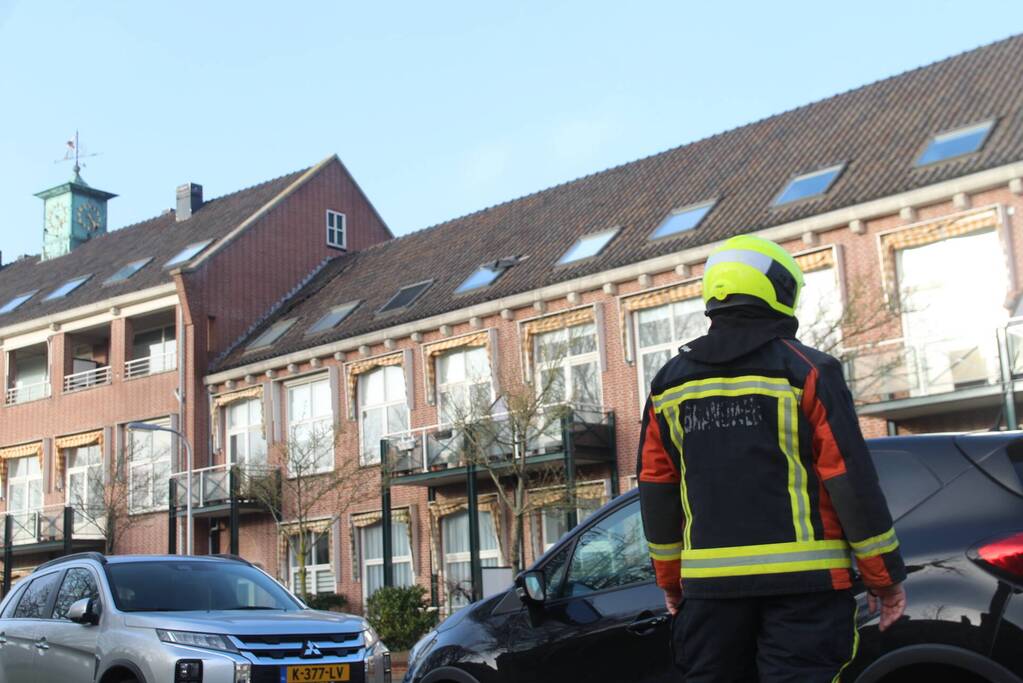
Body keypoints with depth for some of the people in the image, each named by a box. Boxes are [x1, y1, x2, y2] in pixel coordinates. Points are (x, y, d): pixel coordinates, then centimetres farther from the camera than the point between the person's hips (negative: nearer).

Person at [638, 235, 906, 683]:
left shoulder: (671, 382, 9)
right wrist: (885, 575, 1)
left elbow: (656, 489, 12)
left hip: (710, 583, 4)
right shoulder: (805, 372, -5)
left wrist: (670, 578, 20)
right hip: (801, 579, -4)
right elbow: (850, 479, -8)